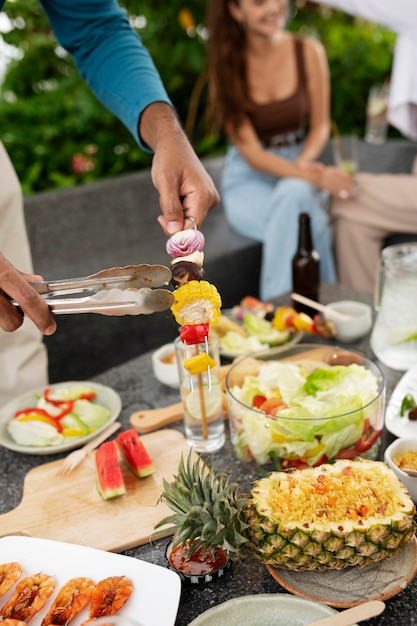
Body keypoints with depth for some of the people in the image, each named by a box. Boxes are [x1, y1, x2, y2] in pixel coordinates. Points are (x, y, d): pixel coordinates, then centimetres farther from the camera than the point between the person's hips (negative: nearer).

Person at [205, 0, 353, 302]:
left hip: (299, 163, 2)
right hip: (249, 179, -2)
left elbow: (321, 125, 5)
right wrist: (311, 176, -27)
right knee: (306, 219, -33)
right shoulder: (225, 65, -8)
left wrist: (304, 162, -18)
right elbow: (249, 149, -13)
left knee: (294, 195, -34)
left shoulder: (309, 51, -2)